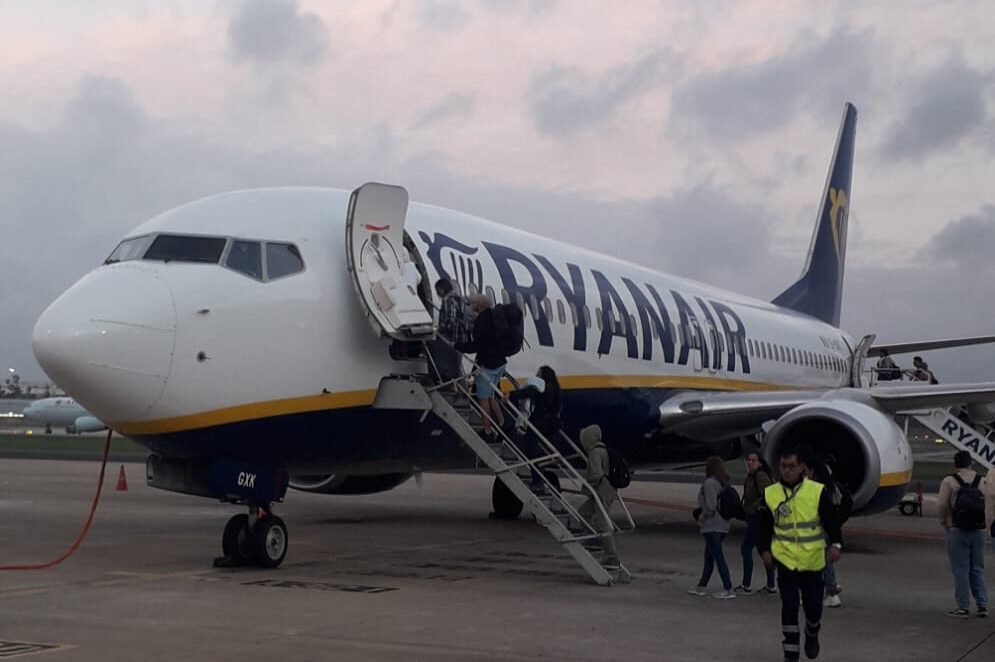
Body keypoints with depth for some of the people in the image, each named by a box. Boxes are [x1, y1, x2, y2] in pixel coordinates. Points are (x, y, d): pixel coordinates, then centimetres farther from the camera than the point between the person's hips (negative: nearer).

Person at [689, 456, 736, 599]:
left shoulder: (709, 483, -15)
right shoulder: (724, 483, 10)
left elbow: (710, 506, -21)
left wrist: (701, 519, -5)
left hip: (711, 526, -9)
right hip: (722, 524, 9)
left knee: (718, 557, -5)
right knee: (709, 557, 16)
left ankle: (728, 589, -4)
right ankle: (701, 586, 24)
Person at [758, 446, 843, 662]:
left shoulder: (818, 492, -5)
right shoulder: (770, 494, 0)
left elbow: (832, 521, -2)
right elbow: (764, 527, 8)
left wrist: (835, 544, -16)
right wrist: (764, 550, -4)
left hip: (812, 560, 0)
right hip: (785, 560, 0)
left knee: (813, 607, 9)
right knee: (789, 607, -3)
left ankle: (812, 635, 41)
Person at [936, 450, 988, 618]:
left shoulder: (949, 482, -6)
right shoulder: (983, 481, 5)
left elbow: (941, 506, -10)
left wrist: (944, 524, 3)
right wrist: (985, 524, 12)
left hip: (957, 531, -4)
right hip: (979, 531, 4)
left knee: (960, 570, 2)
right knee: (977, 569, 13)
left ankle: (963, 607, 3)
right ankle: (982, 605, 12)